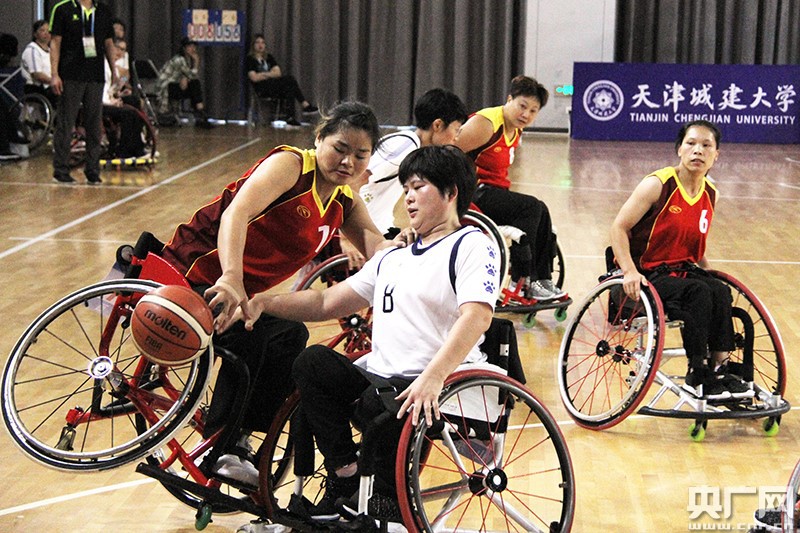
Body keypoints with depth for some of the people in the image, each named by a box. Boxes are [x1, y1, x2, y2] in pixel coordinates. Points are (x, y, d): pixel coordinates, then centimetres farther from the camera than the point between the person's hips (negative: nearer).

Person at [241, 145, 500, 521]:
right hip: (377, 381, 7)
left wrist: (433, 377, -30)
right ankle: (346, 479, -15)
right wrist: (264, 302, 6)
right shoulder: (391, 259, 27)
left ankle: (390, 504, -10)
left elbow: (476, 316, -16)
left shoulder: (471, 246, 2)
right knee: (314, 361, -20)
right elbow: (327, 302, 21)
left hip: (437, 391, -7)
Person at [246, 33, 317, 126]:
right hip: (262, 89, -6)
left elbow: (278, 72, 9)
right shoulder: (250, 59, 4)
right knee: (289, 80, -26)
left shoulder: (269, 57, 21)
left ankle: (290, 117, -36)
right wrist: (271, 74, -1)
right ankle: (305, 105, -27)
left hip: (275, 86, 6)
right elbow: (254, 78, -9)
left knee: (289, 88, -28)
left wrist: (265, 74, -6)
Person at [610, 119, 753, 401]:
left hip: (684, 271, 6)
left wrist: (709, 274, 10)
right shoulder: (658, 184, -13)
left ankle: (718, 369, -20)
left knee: (721, 293, -25)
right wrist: (629, 272, -26)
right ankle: (698, 375, -25)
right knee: (698, 293, -32)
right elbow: (619, 227, -14)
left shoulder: (711, 194, 6)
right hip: (648, 275, -6)